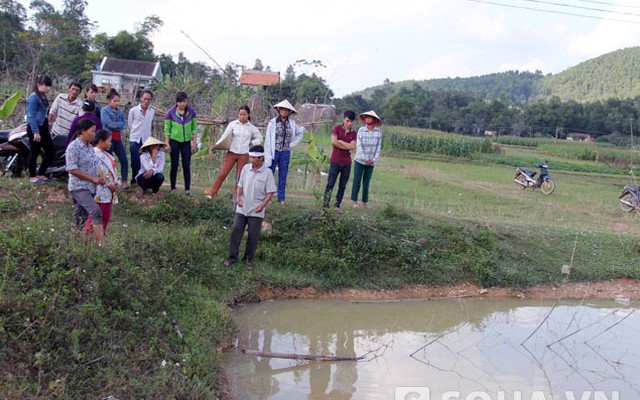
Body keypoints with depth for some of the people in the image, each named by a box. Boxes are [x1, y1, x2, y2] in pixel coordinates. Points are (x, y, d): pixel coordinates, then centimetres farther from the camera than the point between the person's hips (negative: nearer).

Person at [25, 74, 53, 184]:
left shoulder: (43, 96, 12)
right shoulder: (34, 97, -15)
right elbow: (31, 116, -20)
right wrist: (36, 132, -23)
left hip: (43, 128, 9)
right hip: (35, 128, -9)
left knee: (50, 152, 9)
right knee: (35, 152, 2)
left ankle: (40, 174, 22)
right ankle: (32, 177, 15)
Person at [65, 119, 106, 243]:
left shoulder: (90, 147, 15)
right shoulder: (73, 147, -9)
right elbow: (72, 169, -15)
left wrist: (100, 177, 5)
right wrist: (93, 178, -16)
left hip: (91, 187, 8)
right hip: (79, 187, -8)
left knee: (80, 219, 11)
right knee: (95, 211, -24)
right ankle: (101, 242, -30)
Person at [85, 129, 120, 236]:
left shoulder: (107, 156, 18)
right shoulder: (94, 154, -13)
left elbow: (114, 171, 20)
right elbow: (98, 173, -19)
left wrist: (117, 183, 5)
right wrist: (109, 185, -16)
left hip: (110, 192, 9)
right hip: (100, 192, -9)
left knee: (106, 218, 13)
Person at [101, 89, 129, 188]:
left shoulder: (120, 111, 12)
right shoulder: (105, 111, -3)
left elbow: (124, 125, 6)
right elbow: (109, 123, -16)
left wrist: (115, 125, -11)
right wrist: (120, 124, -5)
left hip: (118, 139, 5)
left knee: (124, 160, -2)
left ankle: (125, 181, 4)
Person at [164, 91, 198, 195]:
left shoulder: (191, 112, -2)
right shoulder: (170, 113, -6)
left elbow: (194, 128, 4)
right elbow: (167, 129, -2)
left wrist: (194, 142, 0)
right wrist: (167, 143, -6)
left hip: (186, 142, 1)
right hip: (174, 141, -1)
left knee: (186, 166, 1)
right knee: (174, 166, 3)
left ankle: (187, 189, 7)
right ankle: (173, 189, 11)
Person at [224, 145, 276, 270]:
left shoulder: (267, 173, -11)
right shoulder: (246, 168, 0)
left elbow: (270, 192, -9)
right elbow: (240, 185, 8)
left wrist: (262, 205, -22)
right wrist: (238, 196, -10)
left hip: (256, 211, -3)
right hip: (242, 208, 3)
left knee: (253, 236, 6)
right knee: (236, 231, 3)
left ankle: (249, 258, 23)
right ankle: (232, 257, 14)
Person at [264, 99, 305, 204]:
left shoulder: (292, 124, 3)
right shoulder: (273, 122, -7)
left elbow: (300, 133, 19)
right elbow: (268, 140, -8)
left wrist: (292, 144, 5)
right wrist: (267, 157, -13)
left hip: (285, 153, 3)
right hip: (274, 152, -3)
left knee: (283, 177, 9)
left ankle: (281, 199, 17)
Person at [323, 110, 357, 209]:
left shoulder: (354, 133, 7)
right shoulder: (337, 128, -1)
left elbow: (352, 147, -7)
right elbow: (333, 142, -14)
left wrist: (340, 141, -9)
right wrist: (347, 147, -10)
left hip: (347, 163, 3)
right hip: (335, 161, -3)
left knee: (342, 185, 6)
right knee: (330, 184, -3)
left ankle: (338, 204, 13)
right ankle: (325, 203, 1)